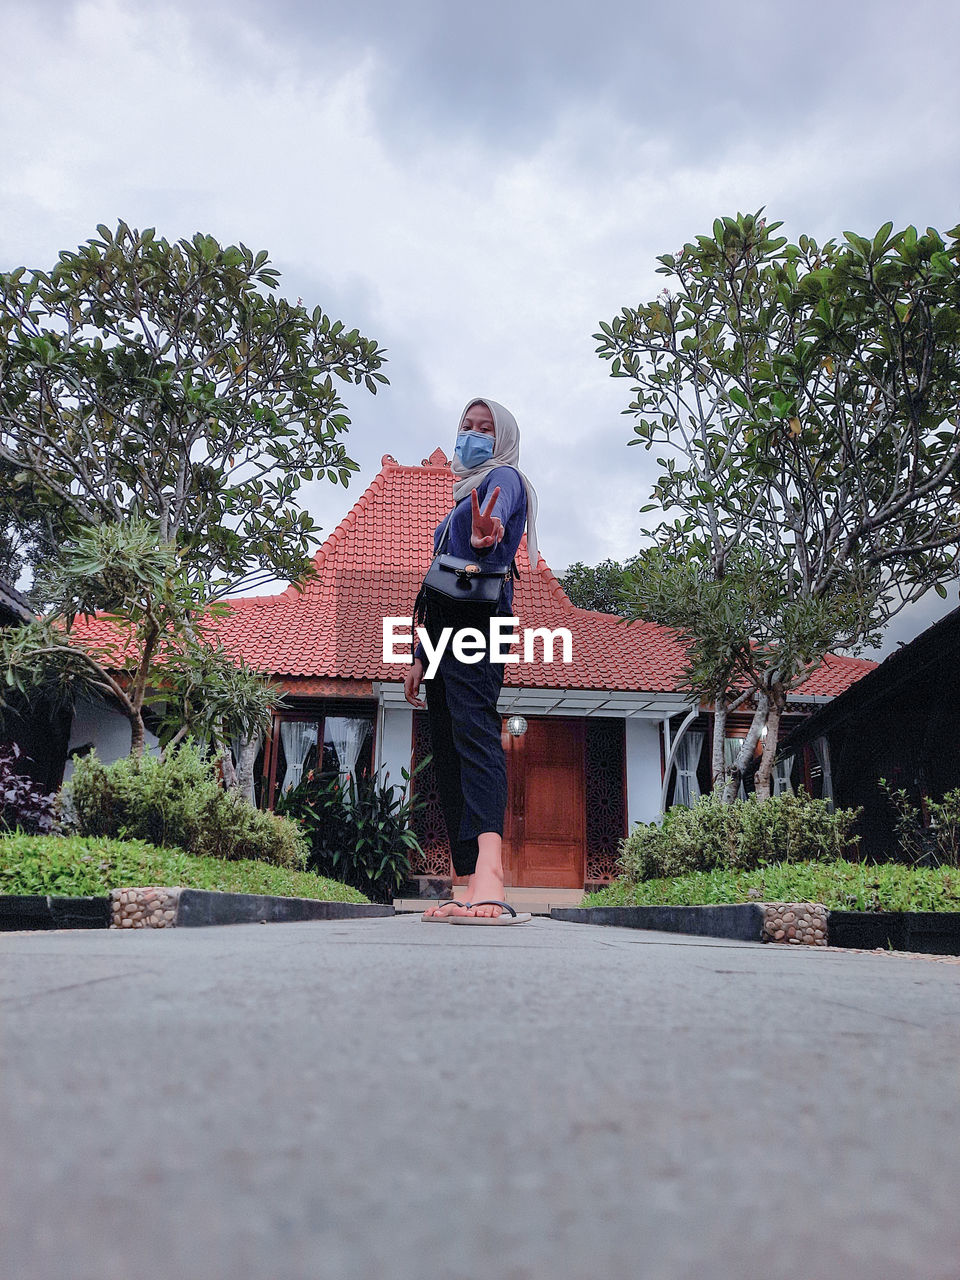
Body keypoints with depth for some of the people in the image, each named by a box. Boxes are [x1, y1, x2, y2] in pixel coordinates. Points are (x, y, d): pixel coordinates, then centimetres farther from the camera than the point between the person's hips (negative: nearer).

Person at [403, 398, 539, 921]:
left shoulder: (504, 478, 7)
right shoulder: (464, 497, 33)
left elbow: (496, 515, -21)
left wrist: (485, 535, -46)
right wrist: (420, 658, 25)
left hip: (478, 619, -9)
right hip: (445, 627, 9)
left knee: (474, 729, -28)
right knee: (447, 753, 1)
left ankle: (488, 870, -44)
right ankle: (471, 889, -2)